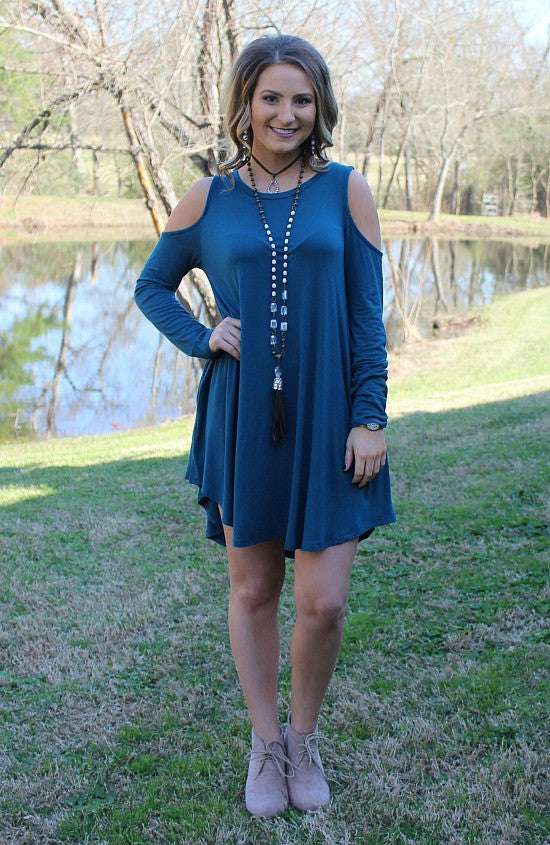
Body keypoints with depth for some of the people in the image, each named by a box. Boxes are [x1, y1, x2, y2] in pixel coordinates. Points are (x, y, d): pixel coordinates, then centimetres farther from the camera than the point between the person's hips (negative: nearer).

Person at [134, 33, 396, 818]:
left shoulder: (346, 190, 0)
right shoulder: (209, 199, 2)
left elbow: (368, 314, 0)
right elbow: (152, 286, 15)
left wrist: (371, 418, -6)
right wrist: (202, 339, -3)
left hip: (327, 420, -1)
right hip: (242, 421, 1)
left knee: (323, 601, -2)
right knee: (253, 589, 12)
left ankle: (305, 738, 26)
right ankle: (264, 744, 32)